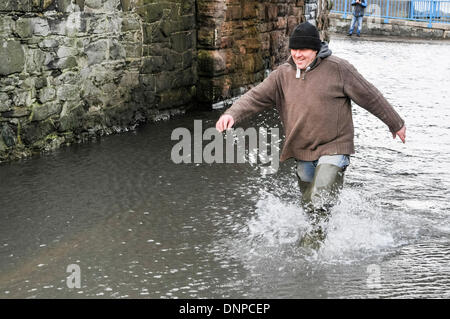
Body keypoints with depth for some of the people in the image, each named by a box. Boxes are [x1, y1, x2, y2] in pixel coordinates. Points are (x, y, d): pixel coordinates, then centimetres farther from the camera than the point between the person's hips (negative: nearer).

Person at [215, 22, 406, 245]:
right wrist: (231, 114, -21)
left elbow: (370, 96, -1)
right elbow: (255, 97, -1)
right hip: (302, 152, 5)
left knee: (320, 201, -19)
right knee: (308, 205, 16)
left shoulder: (337, 69, -8)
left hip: (333, 148, -5)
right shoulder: (283, 75, 3)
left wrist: (396, 124, 7)